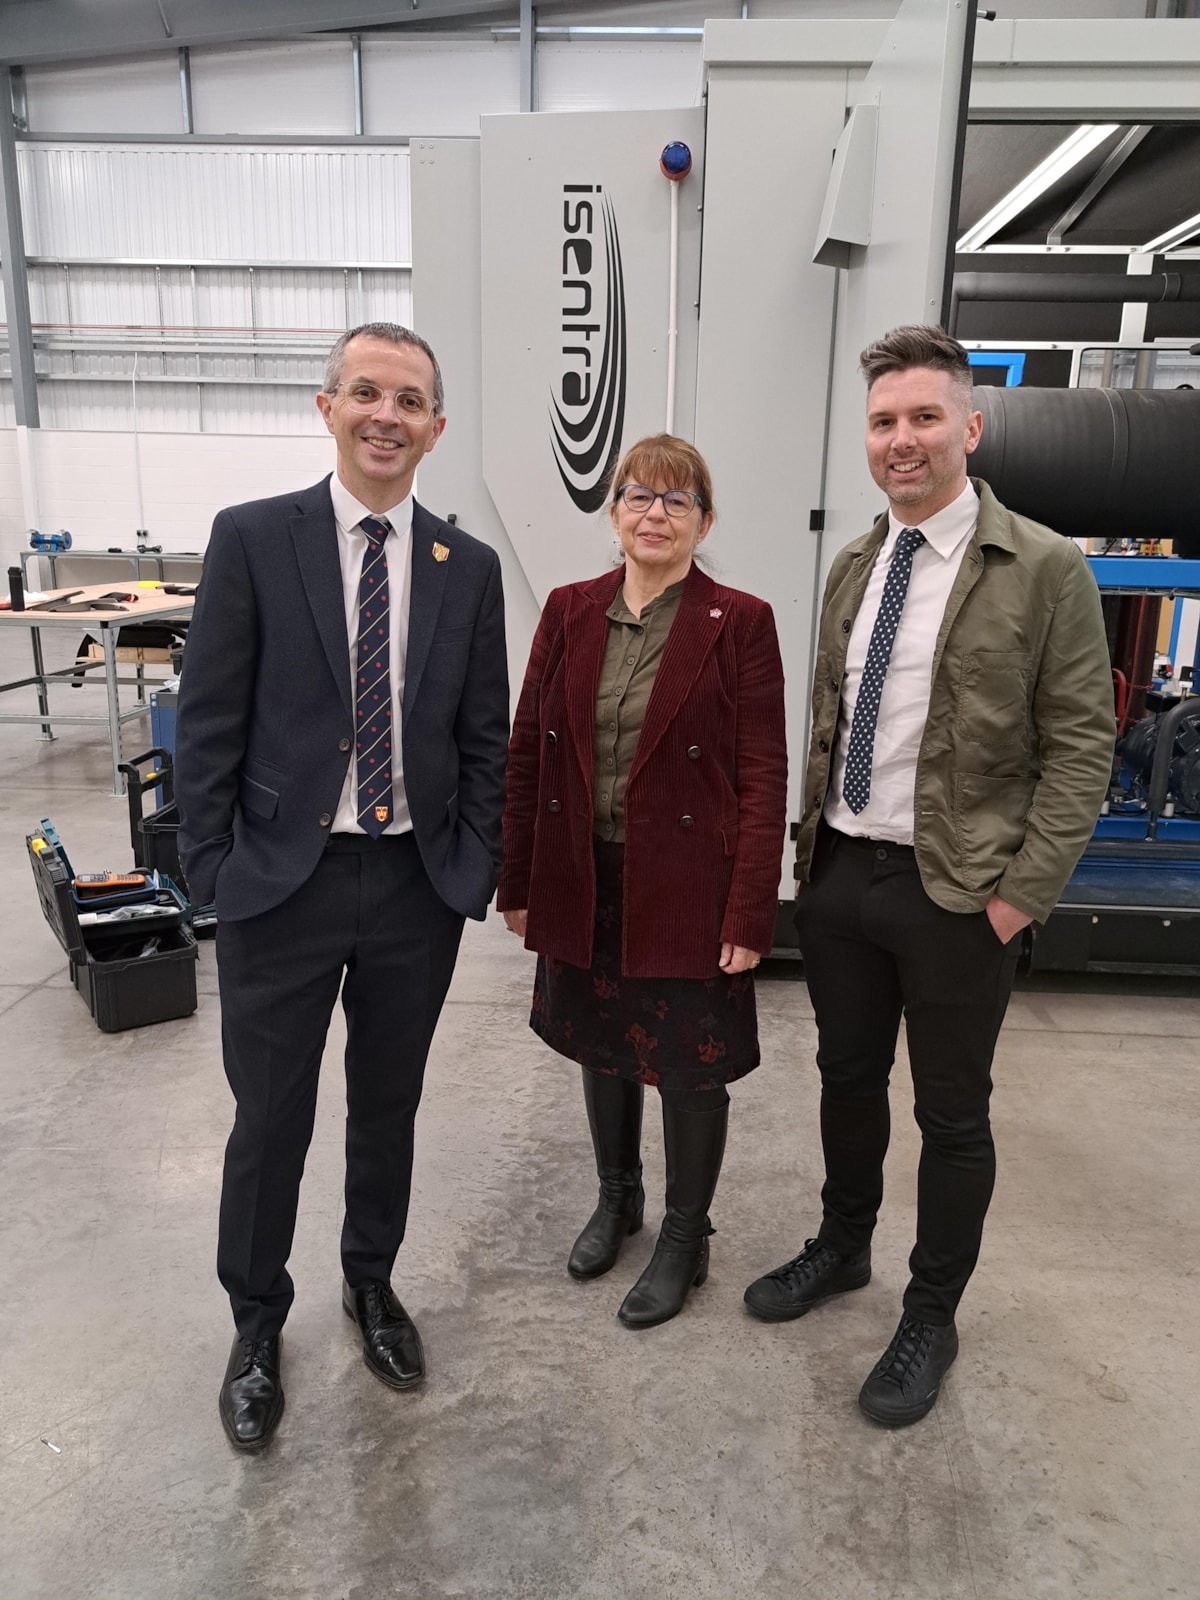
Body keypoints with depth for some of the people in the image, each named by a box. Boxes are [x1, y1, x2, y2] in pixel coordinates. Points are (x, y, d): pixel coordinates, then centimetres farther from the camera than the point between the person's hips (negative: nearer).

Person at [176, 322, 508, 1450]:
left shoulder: (468, 568, 4)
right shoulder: (252, 539, -4)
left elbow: (483, 736, 6)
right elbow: (208, 722, -4)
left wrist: (472, 872, 1)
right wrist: (213, 874, -7)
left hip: (419, 889, 3)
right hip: (283, 884, -2)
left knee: (388, 1107, 18)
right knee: (270, 1121, 11)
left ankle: (371, 1282, 44)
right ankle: (256, 1326, 36)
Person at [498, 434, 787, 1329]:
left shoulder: (740, 624, -8)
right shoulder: (570, 613, 3)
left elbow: (764, 778, -10)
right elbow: (527, 751, 5)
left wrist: (750, 914, -13)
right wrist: (518, 884, 3)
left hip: (687, 892, -4)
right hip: (585, 885, 4)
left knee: (691, 1070, 9)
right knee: (602, 1049, 20)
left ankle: (685, 1241, 34)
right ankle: (617, 1198, 46)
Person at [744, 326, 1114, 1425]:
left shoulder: (1046, 572, -9)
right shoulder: (852, 569, 7)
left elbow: (1079, 747, -10)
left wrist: (1021, 894, -14)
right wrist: (812, 843, 9)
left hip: (956, 893, -5)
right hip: (839, 877, 5)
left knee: (952, 1115, 11)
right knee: (848, 1079, 21)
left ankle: (932, 1317, 33)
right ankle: (841, 1250, 44)